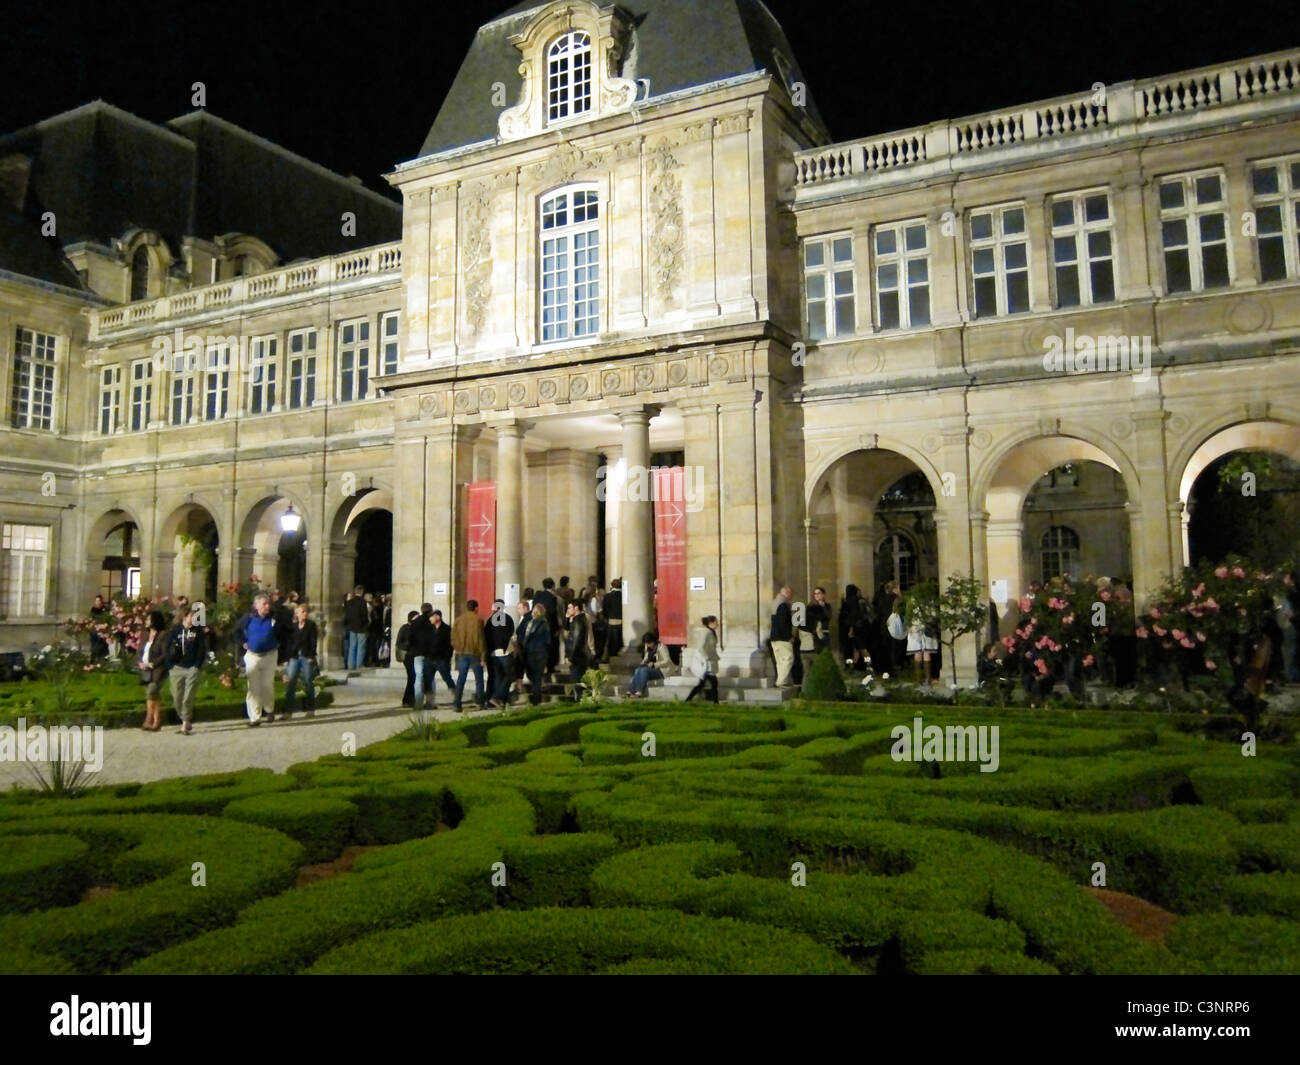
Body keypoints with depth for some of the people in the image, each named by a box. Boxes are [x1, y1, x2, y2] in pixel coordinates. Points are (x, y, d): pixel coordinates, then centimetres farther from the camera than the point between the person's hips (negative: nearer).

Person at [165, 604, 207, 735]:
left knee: (188, 698, -7)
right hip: (177, 669, 2)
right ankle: (186, 721, 21)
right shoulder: (174, 631, 6)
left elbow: (202, 650, 2)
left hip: (192, 669, -2)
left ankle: (185, 724, 0)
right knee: (177, 699, 5)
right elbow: (168, 650, 6)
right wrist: (171, 665, -3)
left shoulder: (198, 632, 4)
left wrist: (197, 666, -7)